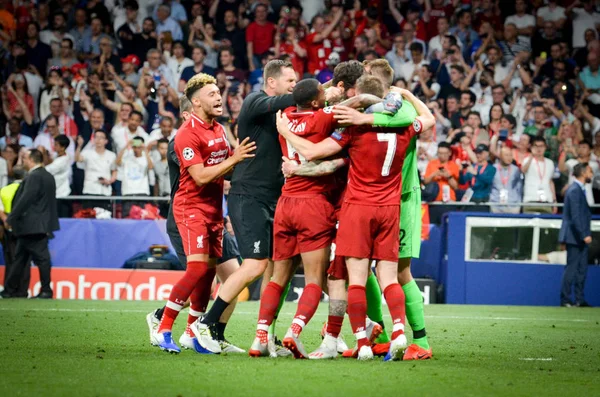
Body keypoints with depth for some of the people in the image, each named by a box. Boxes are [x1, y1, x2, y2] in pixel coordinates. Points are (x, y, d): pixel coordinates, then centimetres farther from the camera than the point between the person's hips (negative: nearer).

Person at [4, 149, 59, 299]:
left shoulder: (34, 176, -15)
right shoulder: (47, 176, 15)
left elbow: (25, 200, -20)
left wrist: (10, 219, -14)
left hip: (32, 226, -10)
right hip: (43, 224, 10)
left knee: (41, 257, -7)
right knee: (20, 257, 14)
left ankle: (46, 290, -5)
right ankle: (10, 288, 19)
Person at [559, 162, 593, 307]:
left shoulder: (579, 189, 15)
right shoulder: (574, 190, -17)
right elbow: (576, 216, -23)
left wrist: (586, 234, 18)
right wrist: (584, 235, -25)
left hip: (580, 237, 10)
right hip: (574, 236, -10)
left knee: (582, 268, 10)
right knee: (572, 267, -5)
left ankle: (580, 299, 14)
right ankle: (565, 300, 0)